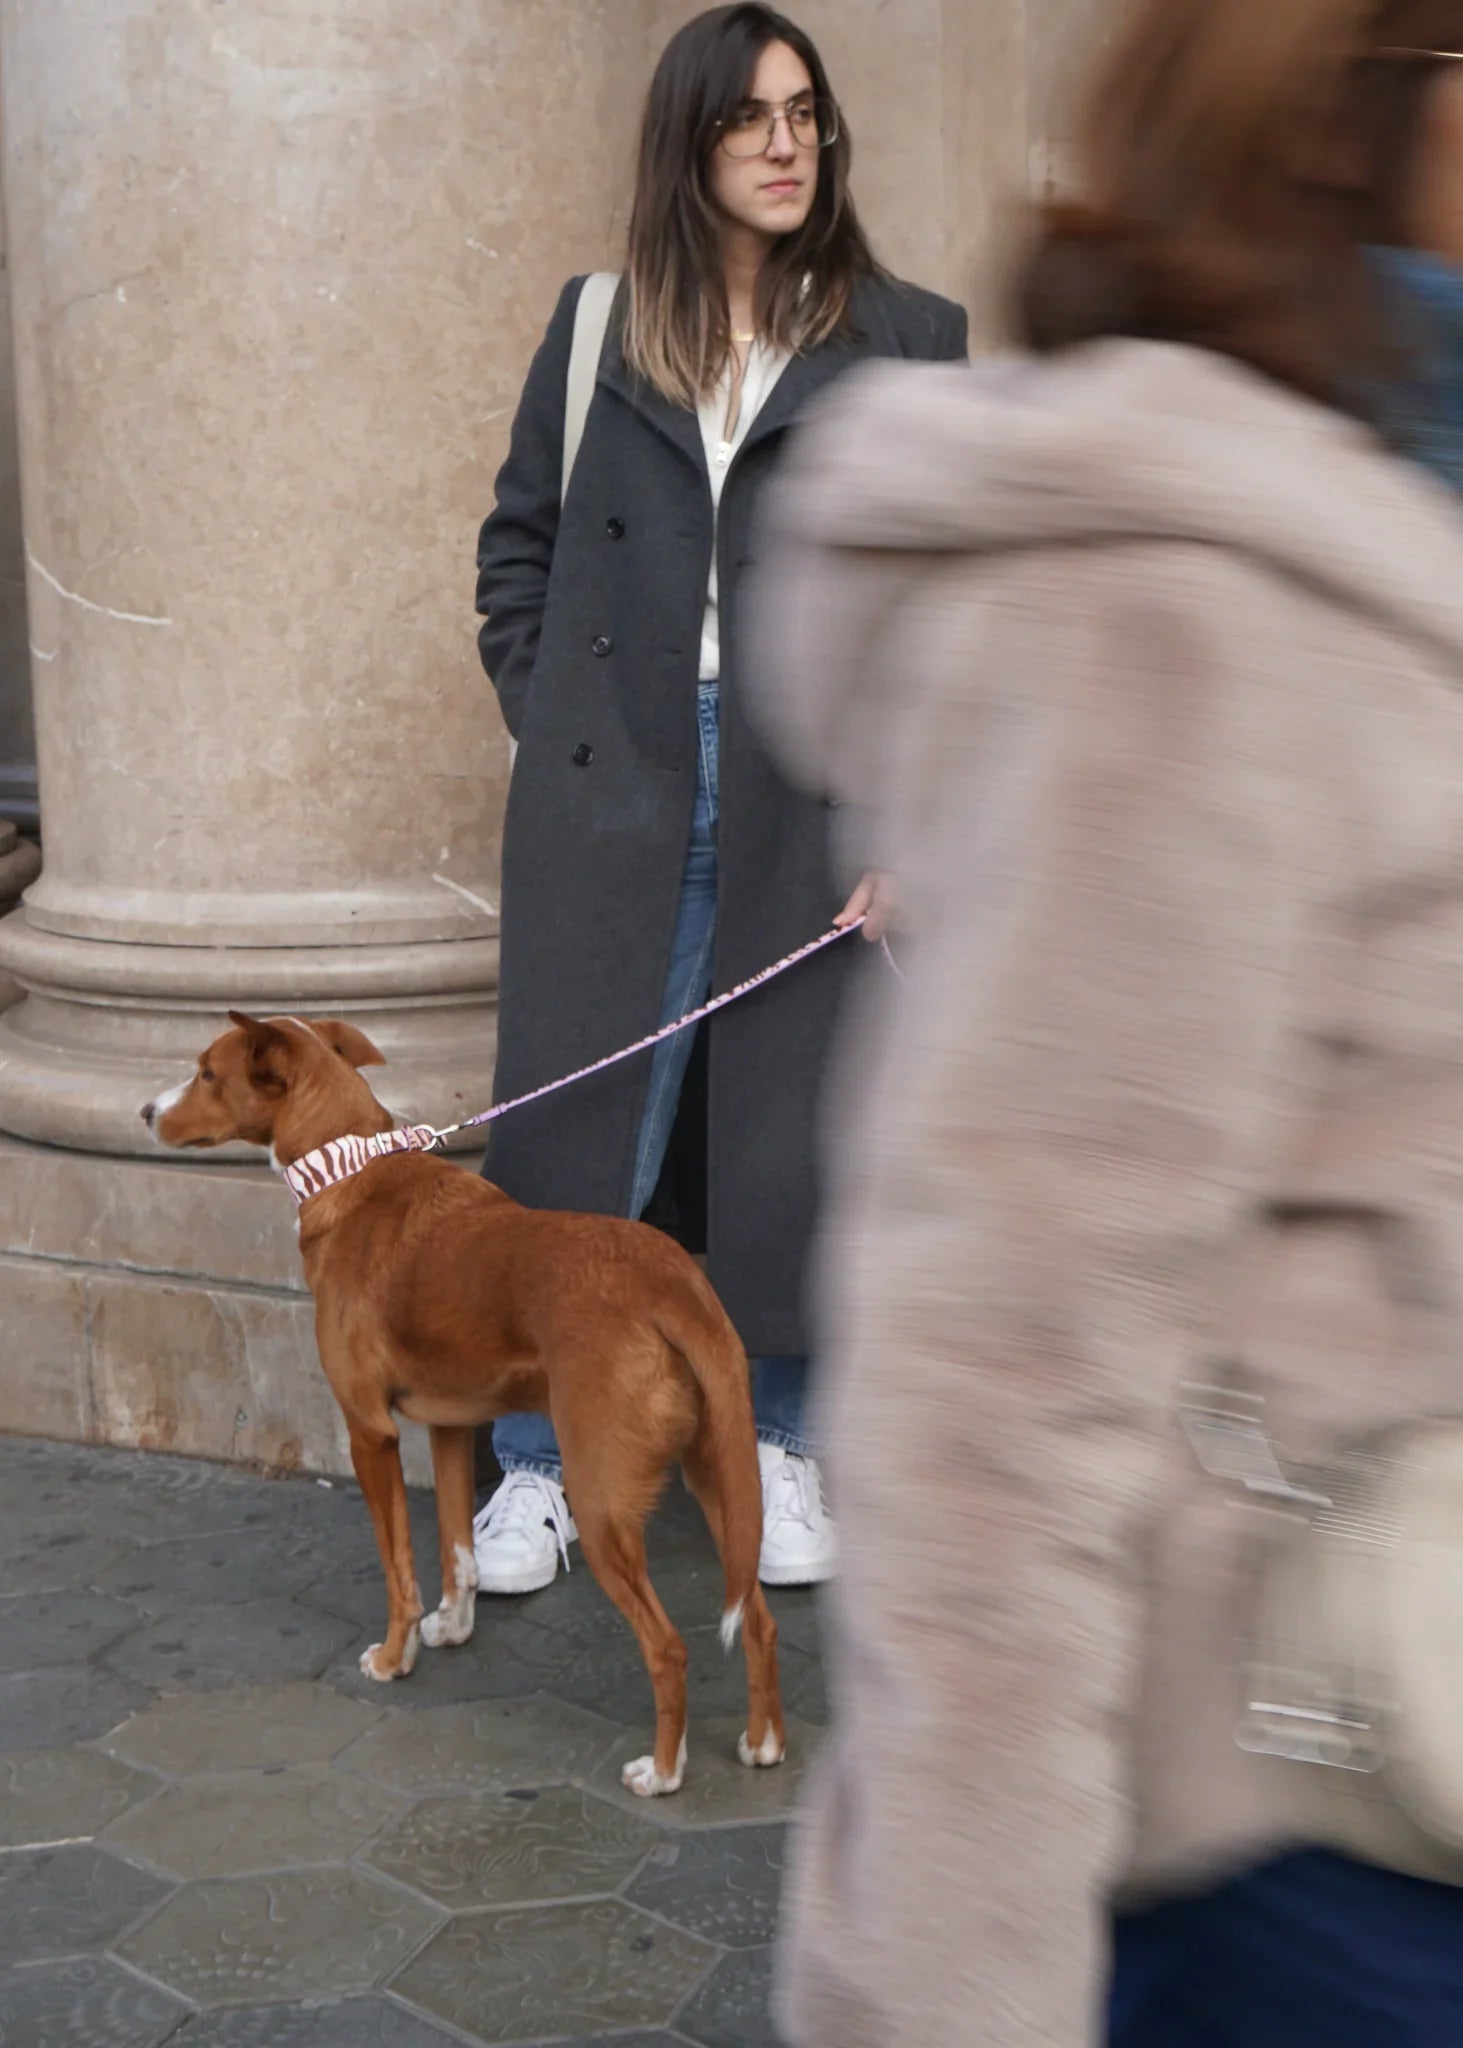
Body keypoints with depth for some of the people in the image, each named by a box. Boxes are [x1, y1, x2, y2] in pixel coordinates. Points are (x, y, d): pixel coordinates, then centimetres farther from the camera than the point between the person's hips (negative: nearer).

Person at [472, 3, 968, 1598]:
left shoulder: (908, 342, 4)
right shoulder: (597, 330, 8)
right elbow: (516, 545, 14)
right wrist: (544, 720, 3)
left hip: (812, 799, 0)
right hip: (609, 795, 1)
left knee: (792, 1139, 7)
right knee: (571, 1133, 3)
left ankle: (780, 1447, 26)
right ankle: (539, 1461, 17)